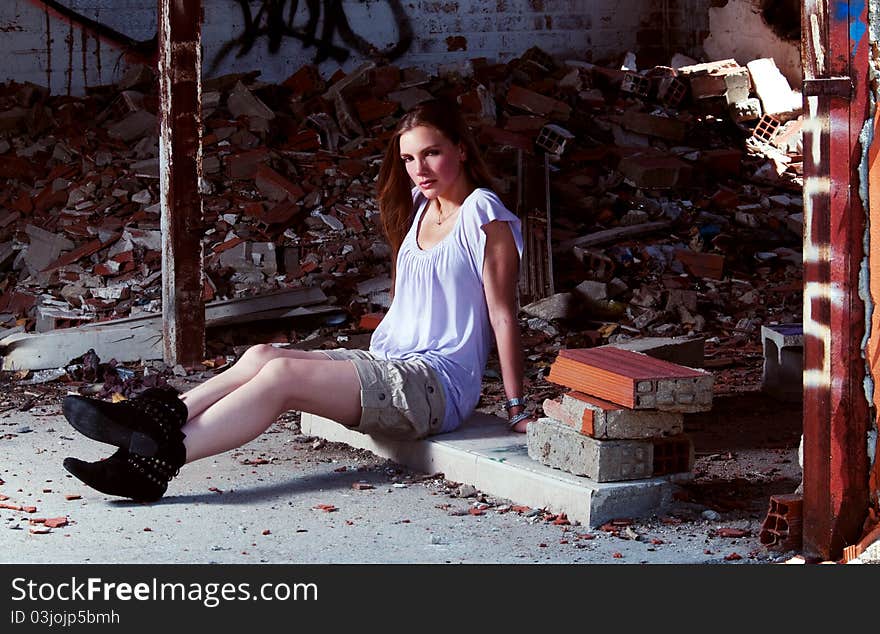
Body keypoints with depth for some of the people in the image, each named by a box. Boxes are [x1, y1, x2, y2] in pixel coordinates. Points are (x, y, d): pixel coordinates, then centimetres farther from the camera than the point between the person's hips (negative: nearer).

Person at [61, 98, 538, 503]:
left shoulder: (482, 213, -8)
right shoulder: (419, 209, 18)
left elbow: (503, 316, -9)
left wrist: (516, 408, -9)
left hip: (440, 383, -8)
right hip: (388, 365, 8)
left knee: (280, 375, -23)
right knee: (261, 356, -12)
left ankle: (160, 458, -30)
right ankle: (153, 419, -26)